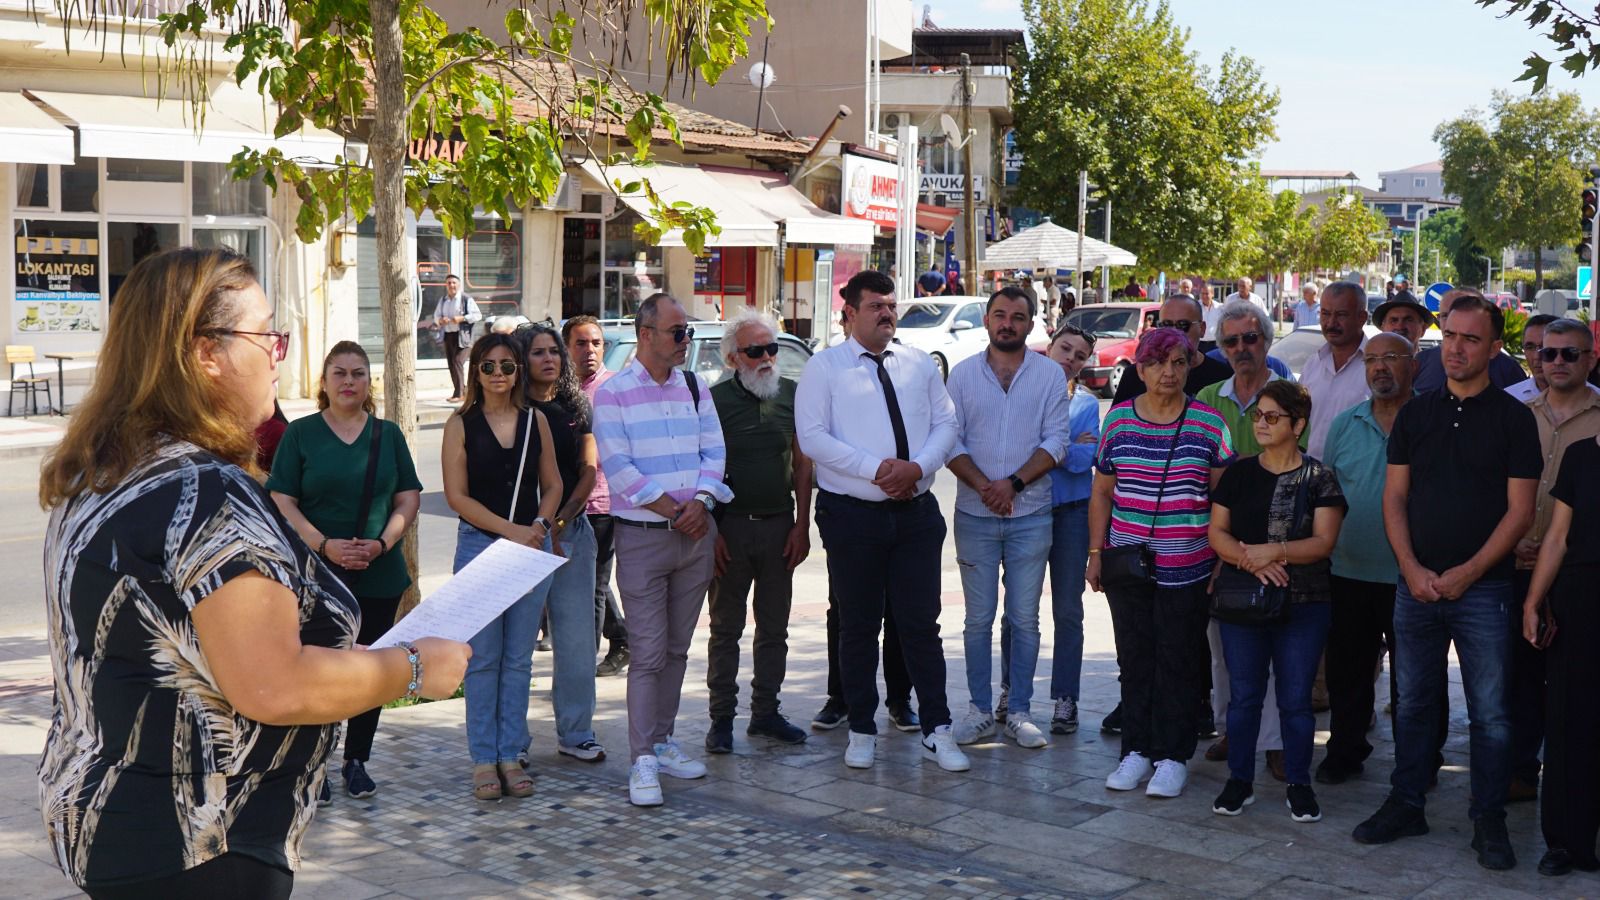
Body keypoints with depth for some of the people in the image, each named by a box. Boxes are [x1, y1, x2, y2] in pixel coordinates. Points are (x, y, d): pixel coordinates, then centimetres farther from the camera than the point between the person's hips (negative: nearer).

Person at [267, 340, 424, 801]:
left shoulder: (388, 434, 9)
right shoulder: (300, 433, 1)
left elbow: (409, 498, 8)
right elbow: (282, 502, -4)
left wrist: (382, 543, -9)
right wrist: (325, 545, -16)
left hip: (380, 574, 3)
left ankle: (356, 760, 23)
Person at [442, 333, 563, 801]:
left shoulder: (536, 421, 8)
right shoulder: (461, 425, -1)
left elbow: (552, 485, 12)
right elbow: (457, 495, -6)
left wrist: (540, 524, -8)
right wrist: (510, 530, -14)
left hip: (532, 547, 3)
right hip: (479, 547, -3)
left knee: (518, 659, 7)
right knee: (482, 659, 1)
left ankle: (511, 754, 16)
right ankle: (483, 759, 10)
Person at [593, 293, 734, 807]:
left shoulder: (694, 388, 11)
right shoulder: (613, 393, -5)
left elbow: (714, 452, 6)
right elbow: (617, 468, -12)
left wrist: (701, 502, -12)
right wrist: (673, 511, -13)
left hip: (696, 533, 5)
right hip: (642, 536, -5)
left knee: (677, 648, 11)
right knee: (648, 653, -6)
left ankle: (662, 741, 22)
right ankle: (642, 761, -2)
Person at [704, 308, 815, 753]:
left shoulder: (792, 395, 6)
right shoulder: (715, 399, -5)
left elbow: (802, 463, 10)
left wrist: (801, 525, 4)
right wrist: (710, 530, -10)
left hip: (780, 526, 4)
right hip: (731, 528, -3)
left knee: (774, 626, 10)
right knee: (726, 626, 4)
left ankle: (766, 711, 20)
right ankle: (721, 717, 11)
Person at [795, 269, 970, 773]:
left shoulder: (920, 366, 11)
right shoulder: (824, 368, -1)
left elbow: (946, 424, 7)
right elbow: (812, 437, -10)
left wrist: (917, 467, -12)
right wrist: (877, 468, -17)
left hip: (916, 510, 3)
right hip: (851, 514, -2)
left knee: (921, 623, 4)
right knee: (857, 627, 7)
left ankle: (937, 731, 12)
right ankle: (861, 731, 20)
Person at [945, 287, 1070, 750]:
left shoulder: (1049, 374, 3)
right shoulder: (963, 374, 5)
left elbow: (1055, 442, -3)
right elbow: (951, 440, 0)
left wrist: (1014, 483, -15)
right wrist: (983, 485, -14)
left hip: (1030, 516, 0)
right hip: (974, 515, 1)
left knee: (1025, 619, 4)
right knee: (979, 619, 5)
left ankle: (1019, 711, 13)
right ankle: (980, 709, 13)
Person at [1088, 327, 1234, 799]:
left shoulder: (1209, 423, -1)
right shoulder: (1119, 419, 4)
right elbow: (1102, 492, 10)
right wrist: (1095, 554, 7)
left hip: (1187, 567, -2)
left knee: (1178, 661, 3)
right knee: (1134, 658, 9)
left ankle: (1173, 756, 14)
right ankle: (1137, 750, 20)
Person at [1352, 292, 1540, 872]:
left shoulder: (1513, 418, -2)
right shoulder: (1415, 413, 8)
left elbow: (1520, 509, -5)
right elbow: (1394, 497, 7)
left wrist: (1467, 572, -12)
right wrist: (1412, 568, -6)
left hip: (1482, 589, -3)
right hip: (1416, 584, 3)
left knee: (1490, 711, 2)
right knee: (1413, 702, 11)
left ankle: (1489, 822, 12)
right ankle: (1405, 805, 22)